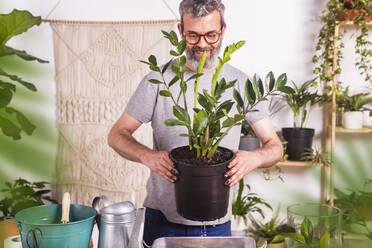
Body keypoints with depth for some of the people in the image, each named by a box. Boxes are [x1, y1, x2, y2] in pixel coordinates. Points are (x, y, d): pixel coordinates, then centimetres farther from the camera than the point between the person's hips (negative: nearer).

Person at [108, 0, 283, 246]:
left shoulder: (240, 83, 0)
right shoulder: (159, 80, -4)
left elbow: (275, 146, 0)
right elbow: (117, 135, -2)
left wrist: (254, 158, -24)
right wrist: (148, 156, -23)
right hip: (163, 218, -1)